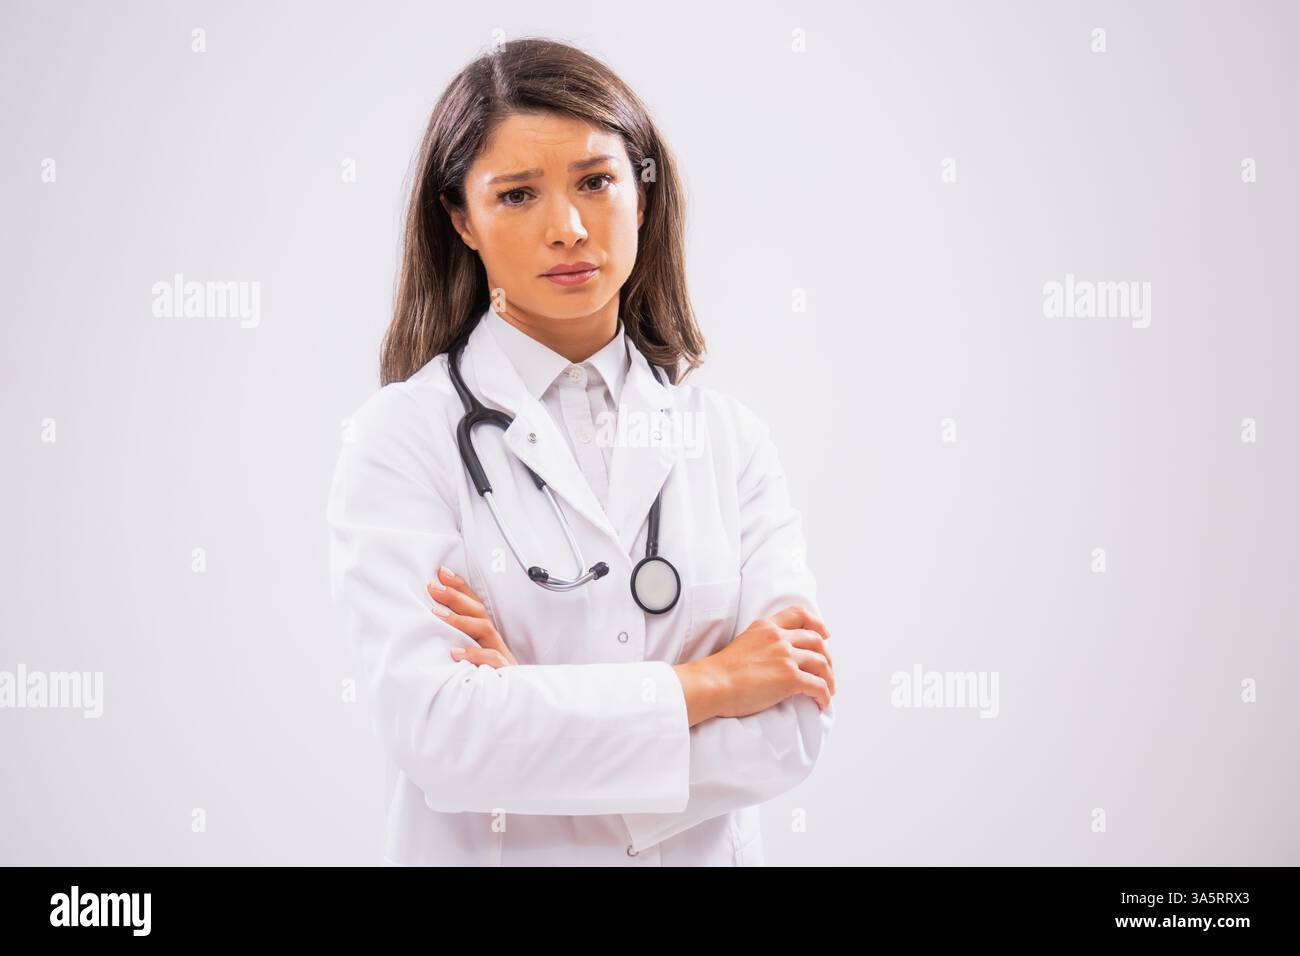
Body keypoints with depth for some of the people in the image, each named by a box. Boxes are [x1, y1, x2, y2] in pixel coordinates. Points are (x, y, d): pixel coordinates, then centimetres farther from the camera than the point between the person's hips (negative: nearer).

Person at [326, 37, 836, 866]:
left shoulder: (731, 438, -3)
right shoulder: (405, 436, -12)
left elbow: (795, 726, -11)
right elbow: (432, 728, -22)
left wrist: (533, 710, -20)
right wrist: (707, 685, -16)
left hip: (707, 849, 2)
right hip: (483, 851, -2)